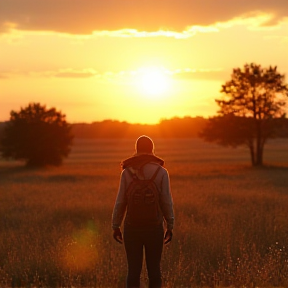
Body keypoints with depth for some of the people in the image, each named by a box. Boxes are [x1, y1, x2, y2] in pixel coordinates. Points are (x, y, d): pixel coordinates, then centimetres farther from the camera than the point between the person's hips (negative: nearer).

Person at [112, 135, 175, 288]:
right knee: (154, 269, 8)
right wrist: (170, 227, 3)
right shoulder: (161, 172, -5)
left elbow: (120, 202, -4)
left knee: (133, 270, 5)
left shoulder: (127, 172, -3)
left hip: (132, 227, 1)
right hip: (154, 228, 0)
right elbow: (166, 202, -7)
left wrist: (115, 227, 6)